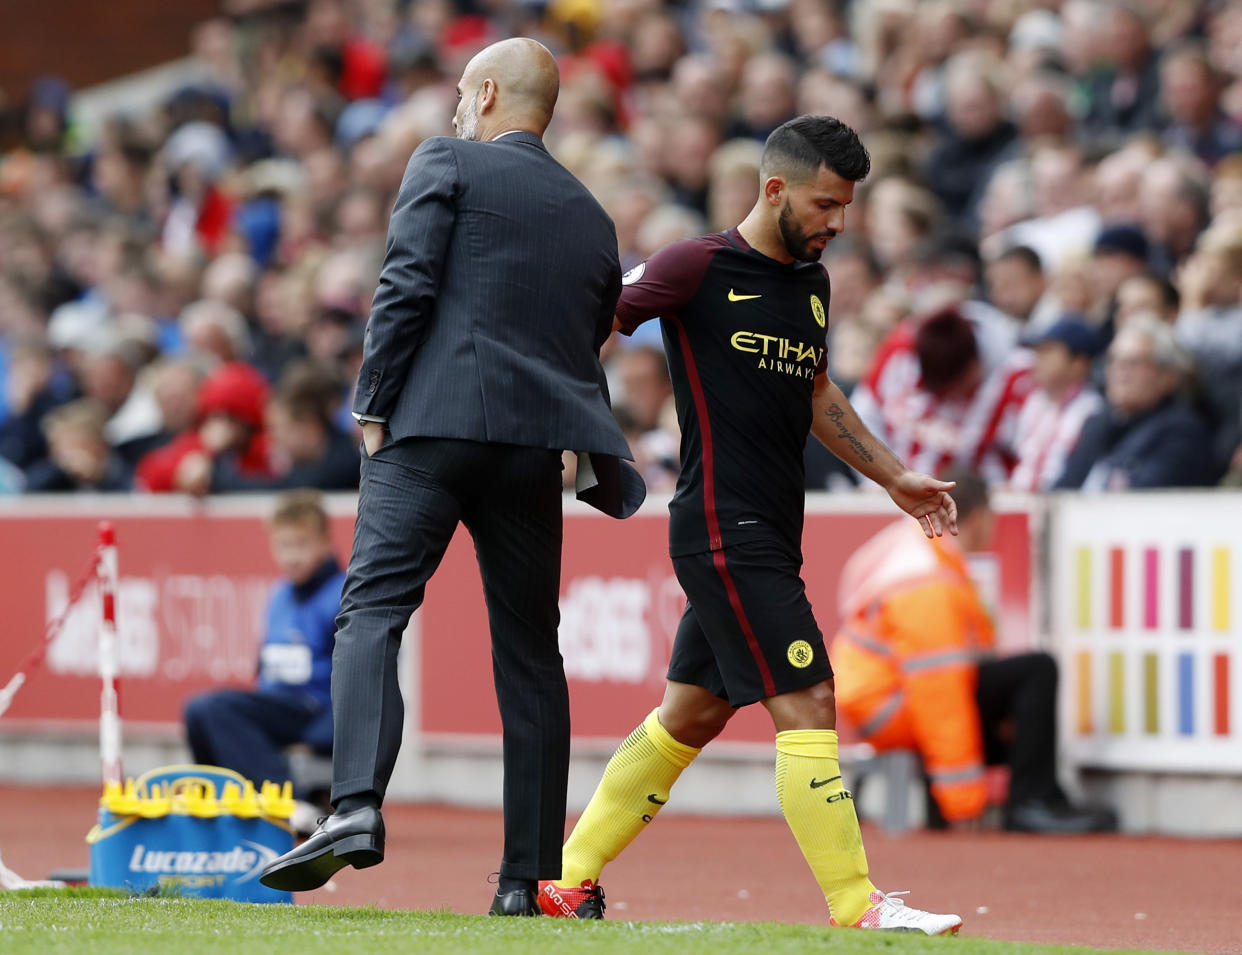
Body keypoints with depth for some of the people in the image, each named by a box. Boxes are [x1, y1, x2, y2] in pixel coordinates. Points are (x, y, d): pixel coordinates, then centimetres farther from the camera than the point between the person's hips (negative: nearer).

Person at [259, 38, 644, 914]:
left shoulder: (448, 162, 6)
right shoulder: (592, 219, 20)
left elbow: (408, 286, -5)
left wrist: (374, 406, -1)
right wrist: (592, 461, 29)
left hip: (434, 424, -4)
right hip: (535, 446, 4)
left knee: (372, 612, -11)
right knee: (529, 652, 8)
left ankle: (357, 807, -32)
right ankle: (530, 876, 6)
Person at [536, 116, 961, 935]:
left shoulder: (812, 282, 15)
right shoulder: (700, 267, -9)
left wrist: (896, 478, 28)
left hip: (768, 538, 9)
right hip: (723, 526, -9)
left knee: (692, 714, 13)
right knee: (807, 701, -13)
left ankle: (567, 878, 22)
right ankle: (858, 906, -12)